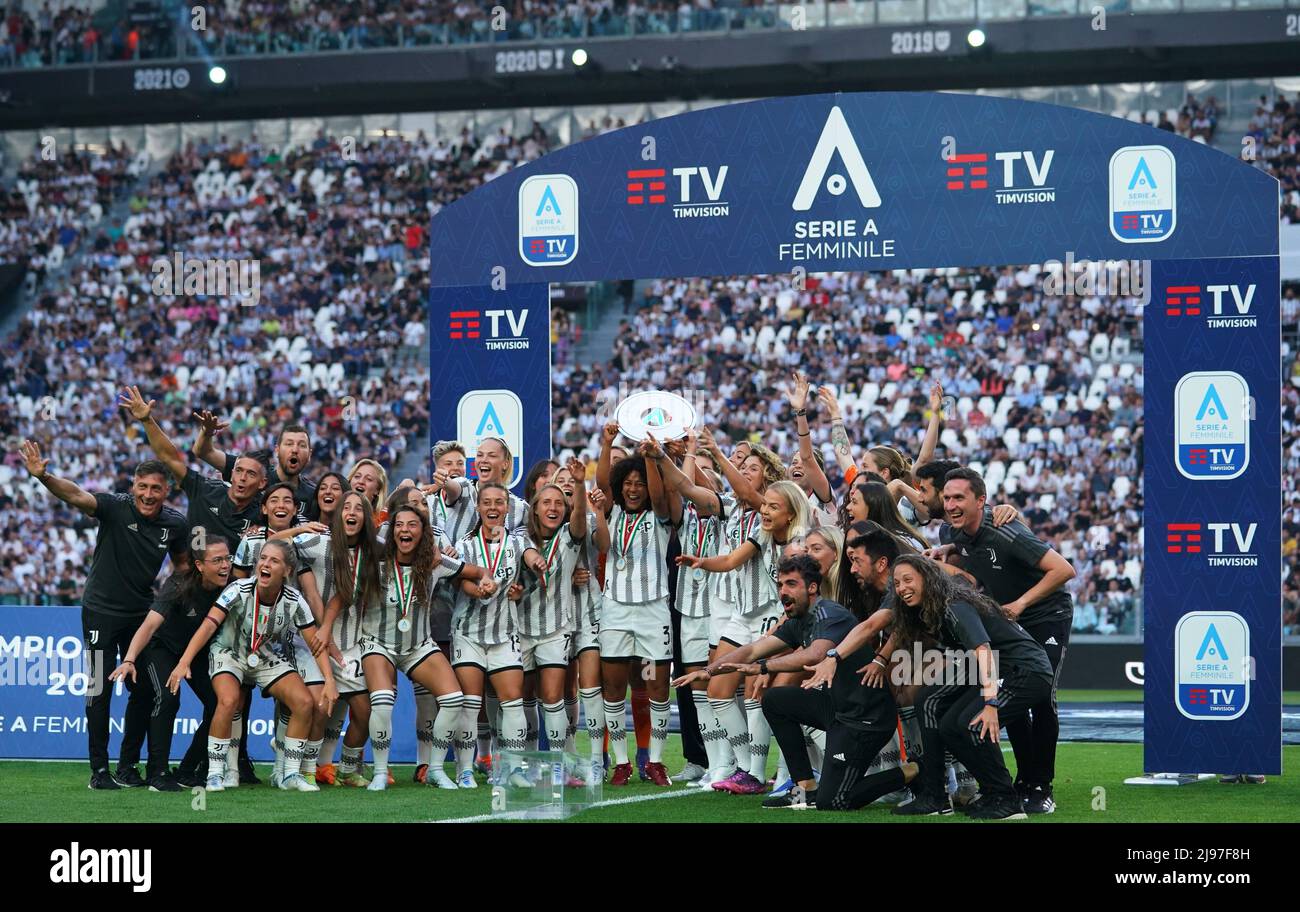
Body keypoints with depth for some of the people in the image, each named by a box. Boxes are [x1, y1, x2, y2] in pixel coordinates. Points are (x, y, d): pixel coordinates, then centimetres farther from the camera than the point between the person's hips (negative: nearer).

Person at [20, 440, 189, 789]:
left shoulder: (175, 524, -4)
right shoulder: (116, 508, -17)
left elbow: (182, 563, 14)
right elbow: (76, 495, -33)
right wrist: (43, 476, -51)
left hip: (142, 614, 4)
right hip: (101, 612, -4)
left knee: (143, 692, 5)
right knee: (100, 691, -3)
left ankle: (129, 765, 17)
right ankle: (99, 769, 3)